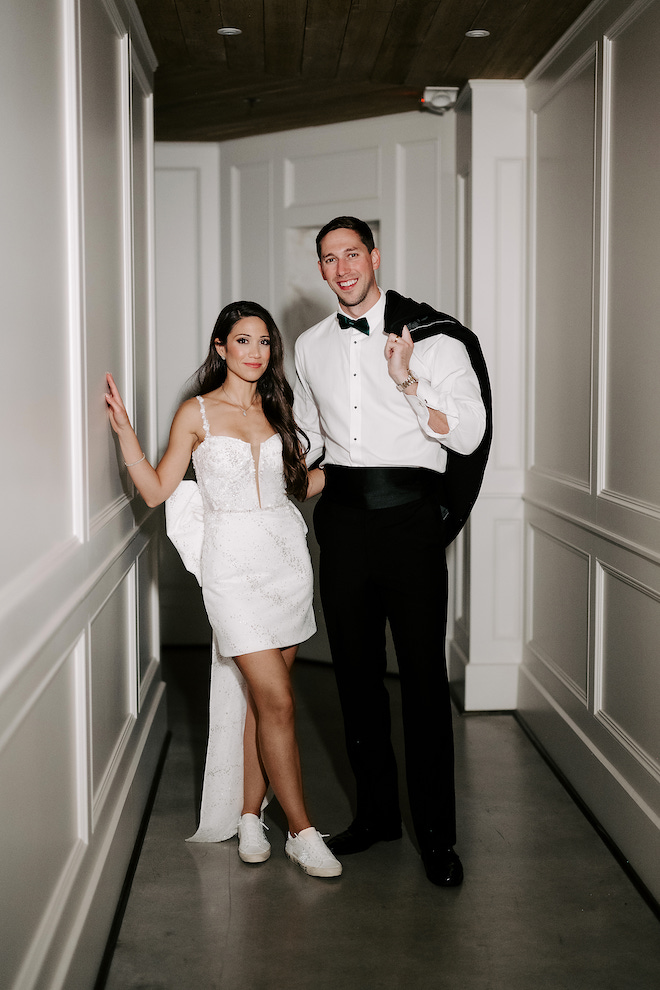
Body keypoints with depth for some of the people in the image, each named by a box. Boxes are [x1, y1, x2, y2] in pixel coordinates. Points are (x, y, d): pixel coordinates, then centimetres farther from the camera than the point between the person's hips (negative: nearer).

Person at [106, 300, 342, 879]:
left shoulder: (277, 409, 12)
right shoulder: (198, 414, 1)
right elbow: (157, 490, 1)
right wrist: (125, 430, -7)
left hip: (286, 553, 4)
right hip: (233, 562, -4)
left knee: (262, 698, 6)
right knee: (277, 701, -8)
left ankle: (249, 816, 19)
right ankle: (302, 833, 2)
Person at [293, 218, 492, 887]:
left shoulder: (432, 336, -2)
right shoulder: (311, 346, 14)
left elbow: (468, 434, -8)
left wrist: (408, 381, -17)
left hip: (409, 513, -4)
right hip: (343, 517, 5)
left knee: (423, 676, -2)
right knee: (356, 672, 10)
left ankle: (436, 833, 9)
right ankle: (376, 812, 25)